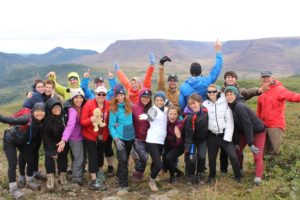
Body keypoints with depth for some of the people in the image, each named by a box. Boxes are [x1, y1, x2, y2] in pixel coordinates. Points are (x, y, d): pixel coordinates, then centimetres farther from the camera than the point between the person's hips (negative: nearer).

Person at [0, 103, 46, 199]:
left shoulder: (42, 123, -18)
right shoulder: (26, 119, -37)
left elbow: (39, 134, -1)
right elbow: (11, 120, -44)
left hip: (24, 142, 6)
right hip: (10, 141, -6)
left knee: (31, 161, 7)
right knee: (13, 164, -11)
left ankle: (30, 181, 31)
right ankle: (13, 188, 1)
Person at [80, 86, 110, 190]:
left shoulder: (109, 105, -5)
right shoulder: (88, 104, -16)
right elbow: (82, 122, -17)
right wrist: (91, 119, -35)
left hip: (103, 135, 4)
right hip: (90, 135, -4)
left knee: (100, 154, 20)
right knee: (93, 156, -4)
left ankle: (99, 171, 46)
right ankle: (94, 181, 3)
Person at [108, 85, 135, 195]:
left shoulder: (129, 106, 3)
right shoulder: (113, 109, -7)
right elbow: (111, 126, -9)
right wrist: (116, 138, -19)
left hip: (130, 137, 4)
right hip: (120, 137, -4)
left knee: (125, 160, 15)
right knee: (123, 160, -12)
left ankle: (121, 180, 31)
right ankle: (124, 185, -8)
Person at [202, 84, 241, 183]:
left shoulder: (224, 103, -6)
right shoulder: (205, 104, 3)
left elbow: (229, 121, -8)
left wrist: (227, 137, -12)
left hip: (224, 134, -3)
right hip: (212, 136, 3)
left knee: (233, 156, -9)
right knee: (211, 157, 13)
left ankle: (238, 176, 9)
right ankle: (212, 176, 33)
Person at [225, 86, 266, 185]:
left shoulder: (239, 106, -30)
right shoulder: (231, 107, -5)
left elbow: (248, 125, -30)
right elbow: (236, 125, 1)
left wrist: (250, 144, -28)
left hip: (258, 132, -8)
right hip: (245, 131, 8)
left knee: (257, 157, -15)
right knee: (237, 150, 10)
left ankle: (258, 178, -18)